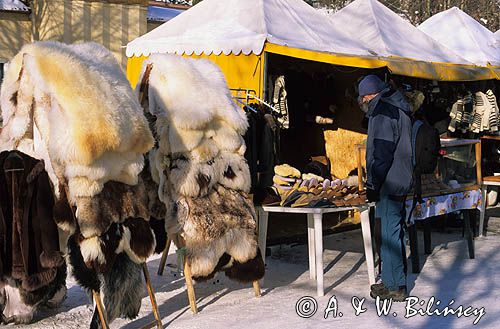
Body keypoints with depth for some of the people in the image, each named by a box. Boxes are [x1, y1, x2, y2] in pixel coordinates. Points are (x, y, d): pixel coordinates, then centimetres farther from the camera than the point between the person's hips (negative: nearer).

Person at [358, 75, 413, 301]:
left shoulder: (383, 112, -15)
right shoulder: (398, 108, 17)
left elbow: (381, 154, -20)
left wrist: (372, 185, -14)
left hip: (389, 185, -10)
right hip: (401, 182, 10)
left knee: (389, 234, -5)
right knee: (394, 232, 16)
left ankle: (395, 287, 1)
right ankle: (395, 281, 26)